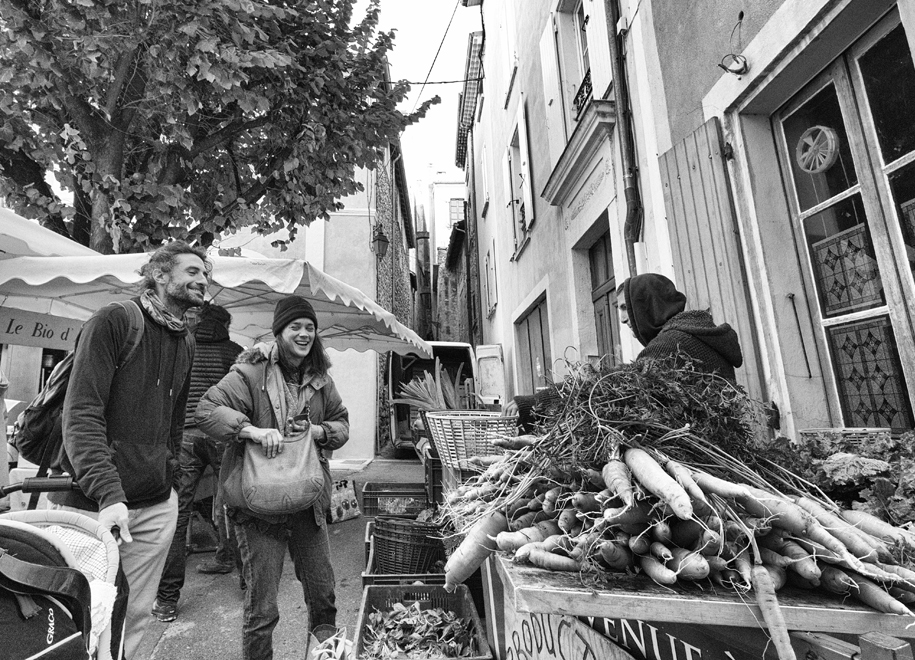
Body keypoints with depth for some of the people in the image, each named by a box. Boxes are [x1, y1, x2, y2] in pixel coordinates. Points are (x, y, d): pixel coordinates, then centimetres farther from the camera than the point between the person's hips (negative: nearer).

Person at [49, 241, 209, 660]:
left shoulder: (186, 344, 11)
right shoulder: (113, 322, -10)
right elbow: (81, 413, -16)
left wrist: (165, 477, 12)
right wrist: (108, 492, -24)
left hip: (156, 507, 5)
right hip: (91, 503, -5)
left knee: (134, 617, 14)